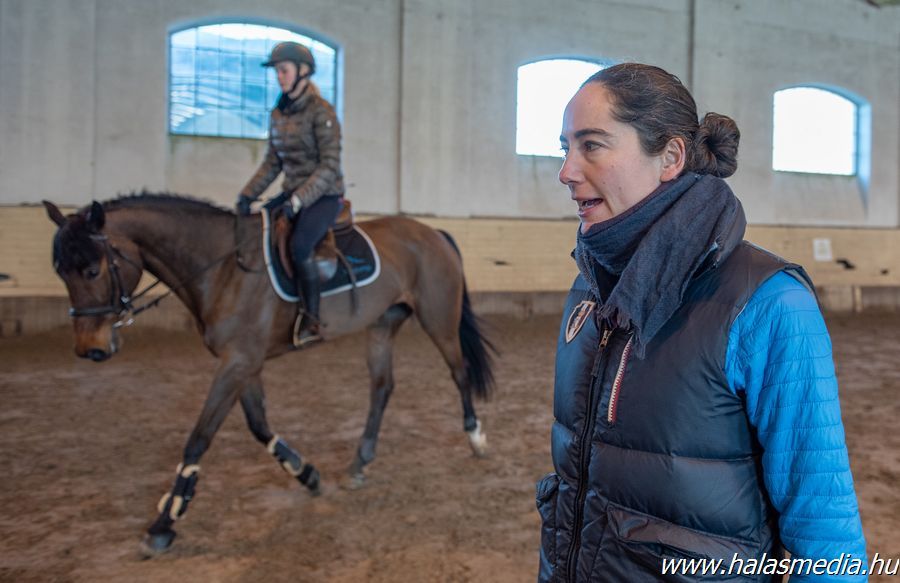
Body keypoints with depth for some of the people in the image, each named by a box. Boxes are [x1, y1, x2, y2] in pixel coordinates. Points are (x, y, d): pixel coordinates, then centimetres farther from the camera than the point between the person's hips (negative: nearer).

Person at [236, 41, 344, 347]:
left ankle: (312, 320, -16)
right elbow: (272, 163, 16)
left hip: (324, 196, -8)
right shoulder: (278, 114, 10)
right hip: (292, 193, 8)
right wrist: (248, 194, 3)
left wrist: (298, 201, -25)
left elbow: (330, 167, -16)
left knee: (299, 245, -30)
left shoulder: (321, 112, -11)